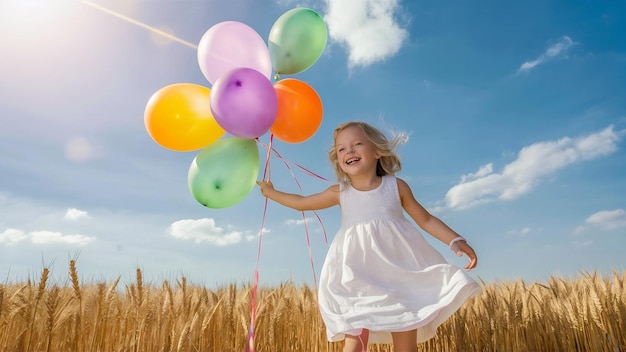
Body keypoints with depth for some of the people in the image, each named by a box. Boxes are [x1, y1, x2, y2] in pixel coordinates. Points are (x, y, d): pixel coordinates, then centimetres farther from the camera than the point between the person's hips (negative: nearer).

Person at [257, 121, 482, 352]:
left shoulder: (396, 186, 1)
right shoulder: (340, 193, 3)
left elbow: (426, 219, 8)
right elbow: (301, 203, 16)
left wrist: (457, 241, -3)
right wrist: (271, 192, 23)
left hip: (400, 272, 1)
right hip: (358, 278, 0)